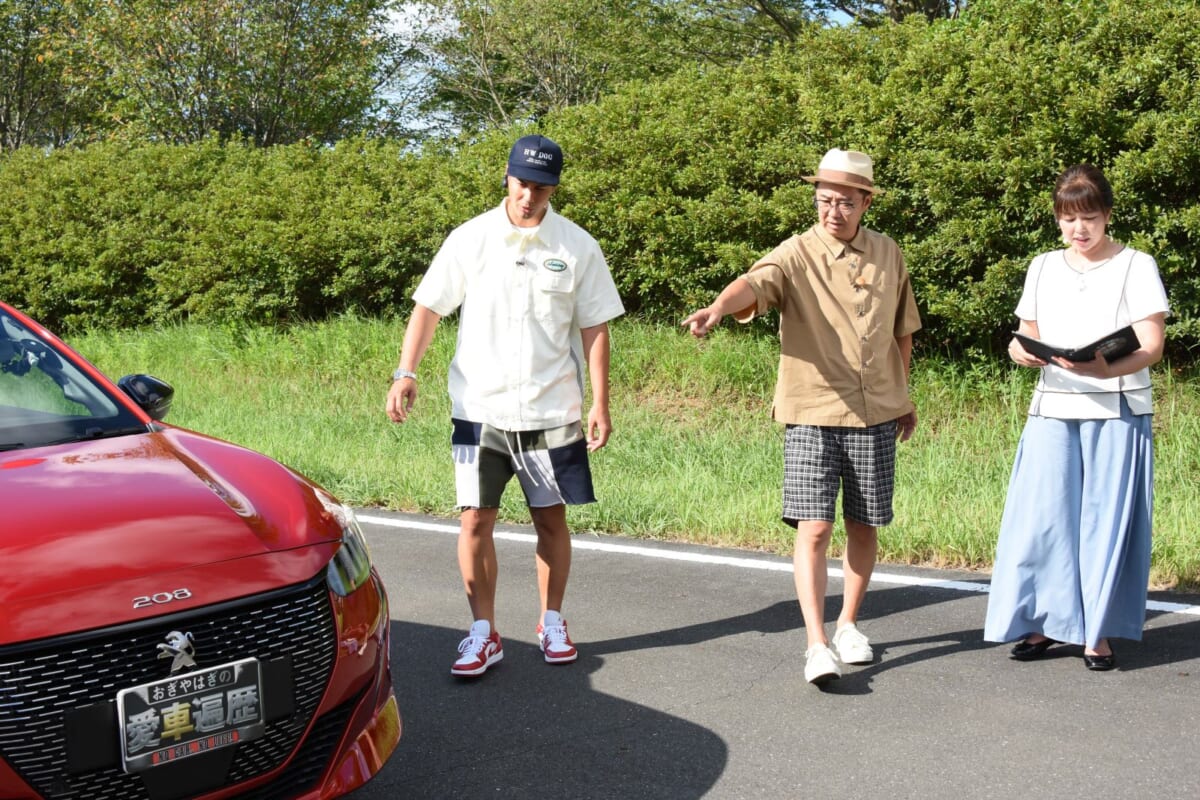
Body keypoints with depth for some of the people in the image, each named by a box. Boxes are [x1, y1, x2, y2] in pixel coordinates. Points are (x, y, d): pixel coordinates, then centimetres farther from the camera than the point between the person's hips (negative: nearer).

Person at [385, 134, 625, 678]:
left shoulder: (577, 246, 0)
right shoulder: (470, 239, 0)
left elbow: (594, 327, 3)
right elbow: (429, 307, 2)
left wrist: (600, 403, -1)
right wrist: (406, 373, -10)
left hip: (552, 410, 0)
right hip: (480, 408, 0)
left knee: (551, 517, 8)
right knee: (475, 520, -2)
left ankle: (552, 623, 25)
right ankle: (483, 634, 11)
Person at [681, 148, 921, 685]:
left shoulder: (888, 255, 9)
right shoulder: (797, 254, -6)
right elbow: (755, 281, -28)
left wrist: (904, 397, 25)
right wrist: (716, 308, -49)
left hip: (875, 416, 4)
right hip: (813, 414, -4)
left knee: (863, 527, 11)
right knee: (813, 529, -8)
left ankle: (848, 625, 29)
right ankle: (816, 643, -3)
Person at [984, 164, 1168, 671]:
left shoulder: (1135, 267, 0)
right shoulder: (1043, 269, 12)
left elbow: (1152, 347, -8)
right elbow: (1028, 337, 15)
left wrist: (1108, 369, -27)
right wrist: (1021, 351, -10)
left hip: (1116, 412, -3)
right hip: (1053, 410, 3)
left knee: (1106, 519, -1)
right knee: (1042, 516, -1)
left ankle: (1097, 631, 8)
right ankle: (1044, 621, 10)